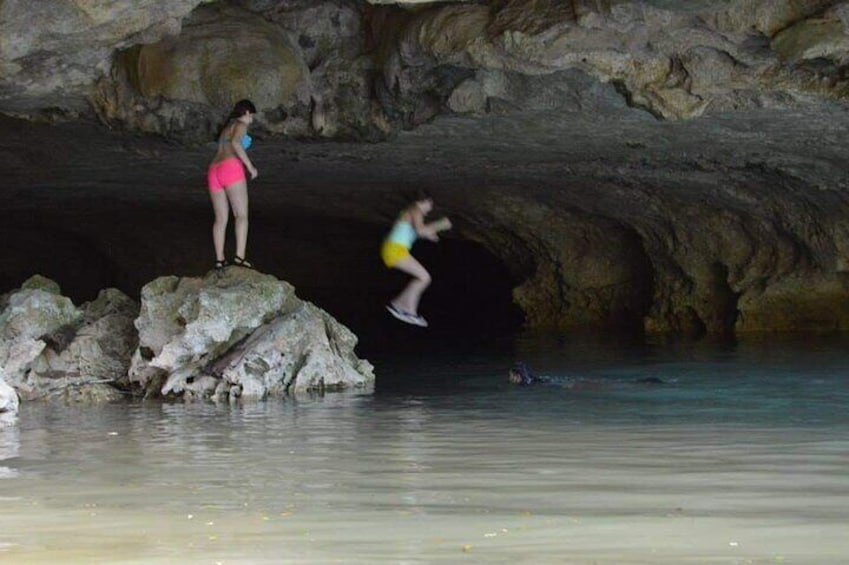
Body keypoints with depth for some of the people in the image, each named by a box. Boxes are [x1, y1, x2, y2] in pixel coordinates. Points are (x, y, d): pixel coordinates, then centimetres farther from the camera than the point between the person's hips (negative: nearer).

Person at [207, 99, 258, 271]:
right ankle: (240, 257, -20)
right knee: (242, 216, -7)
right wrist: (250, 166, -13)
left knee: (221, 219, 14)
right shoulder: (241, 125, 4)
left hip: (214, 173, 8)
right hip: (231, 171, -8)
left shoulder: (226, 127, 29)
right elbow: (235, 143, -17)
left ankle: (219, 260, 11)